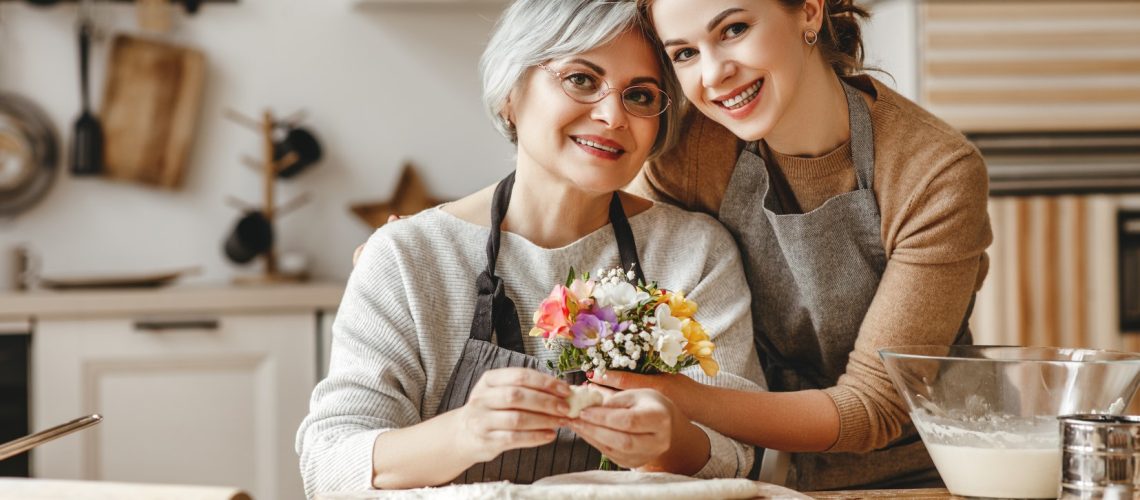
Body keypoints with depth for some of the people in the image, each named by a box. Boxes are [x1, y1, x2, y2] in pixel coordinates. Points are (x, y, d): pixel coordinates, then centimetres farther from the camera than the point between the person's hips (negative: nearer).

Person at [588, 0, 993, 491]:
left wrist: (687, 400, -32)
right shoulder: (684, 153, -11)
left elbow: (873, 405, -18)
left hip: (917, 477, -2)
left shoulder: (939, 176, -18)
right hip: (766, 475, 3)